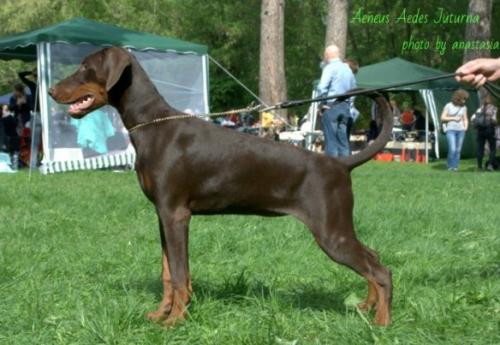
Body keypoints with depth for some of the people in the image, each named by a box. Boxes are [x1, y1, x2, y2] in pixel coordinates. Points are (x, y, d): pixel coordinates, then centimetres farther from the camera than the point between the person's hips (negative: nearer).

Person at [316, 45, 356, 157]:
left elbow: (322, 87, -17)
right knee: (343, 138, 8)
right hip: (345, 106, 7)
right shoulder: (347, 69, 17)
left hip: (331, 106, -6)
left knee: (331, 139, -5)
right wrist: (348, 102, 16)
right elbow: (353, 88, 20)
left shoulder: (330, 68, -6)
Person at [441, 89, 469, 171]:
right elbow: (442, 118, -2)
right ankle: (450, 166, 2)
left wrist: (466, 126, -5)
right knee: (452, 149, -14)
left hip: (460, 130, 3)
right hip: (451, 130, -3)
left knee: (458, 150, -1)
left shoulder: (464, 107, 7)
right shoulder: (448, 106, -2)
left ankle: (455, 167, 7)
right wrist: (453, 118, -11)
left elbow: (465, 119, 15)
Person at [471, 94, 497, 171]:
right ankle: (490, 164, -12)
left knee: (480, 148, 8)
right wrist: (495, 124, 1)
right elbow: (493, 119, -18)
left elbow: (472, 119, 1)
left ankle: (479, 166, 6)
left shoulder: (480, 109, 9)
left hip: (480, 130, 4)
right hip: (489, 129, -4)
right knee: (493, 148, 4)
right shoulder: (494, 109, -4)